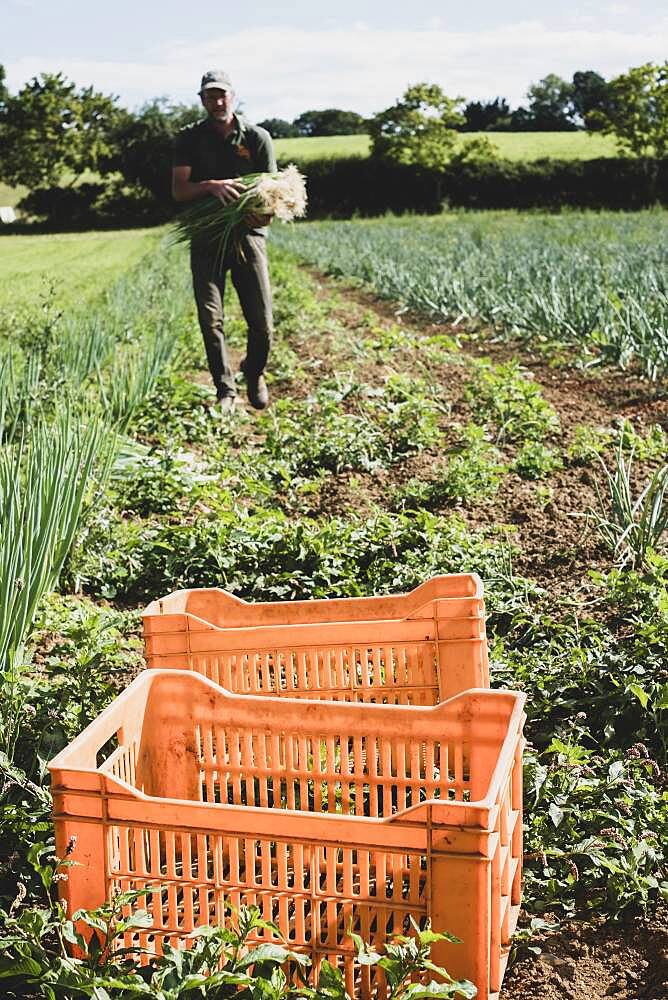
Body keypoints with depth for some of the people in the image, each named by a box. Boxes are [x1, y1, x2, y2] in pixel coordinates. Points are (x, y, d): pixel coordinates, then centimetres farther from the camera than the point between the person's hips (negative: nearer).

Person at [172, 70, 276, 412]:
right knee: (211, 320, -5)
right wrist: (211, 185, -25)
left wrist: (264, 213, -22)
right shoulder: (190, 139, 4)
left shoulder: (258, 138, 3)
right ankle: (225, 391, 9)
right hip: (206, 238, 0)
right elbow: (178, 190, -5)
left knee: (262, 323, -2)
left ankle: (254, 375, 27)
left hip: (248, 234, 0)